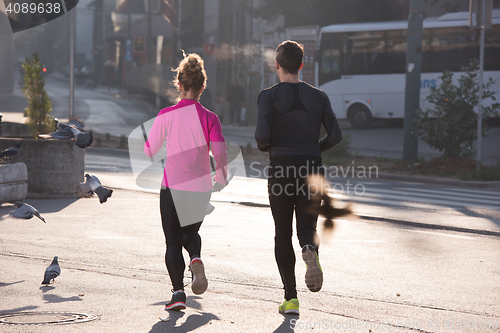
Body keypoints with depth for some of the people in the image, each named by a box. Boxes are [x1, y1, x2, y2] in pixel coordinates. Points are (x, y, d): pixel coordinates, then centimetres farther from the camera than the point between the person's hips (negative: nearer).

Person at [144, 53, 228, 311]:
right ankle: (196, 260, -7)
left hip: (172, 186, -2)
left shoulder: (166, 115, -6)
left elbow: (149, 150, 1)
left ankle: (178, 293, -3)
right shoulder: (209, 118, -4)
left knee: (173, 241, 8)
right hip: (201, 188, 2)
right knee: (190, 233, 24)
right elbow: (221, 153, -10)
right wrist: (221, 179, 9)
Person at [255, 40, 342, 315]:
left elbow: (262, 134, -15)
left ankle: (291, 298, 6)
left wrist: (264, 146, 9)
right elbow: (335, 135, -1)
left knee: (282, 236, 10)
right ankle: (311, 252, -30)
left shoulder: (269, 96, -4)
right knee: (307, 228, 9)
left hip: (281, 171, -2)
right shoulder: (318, 96, 6)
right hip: (312, 171, 2)